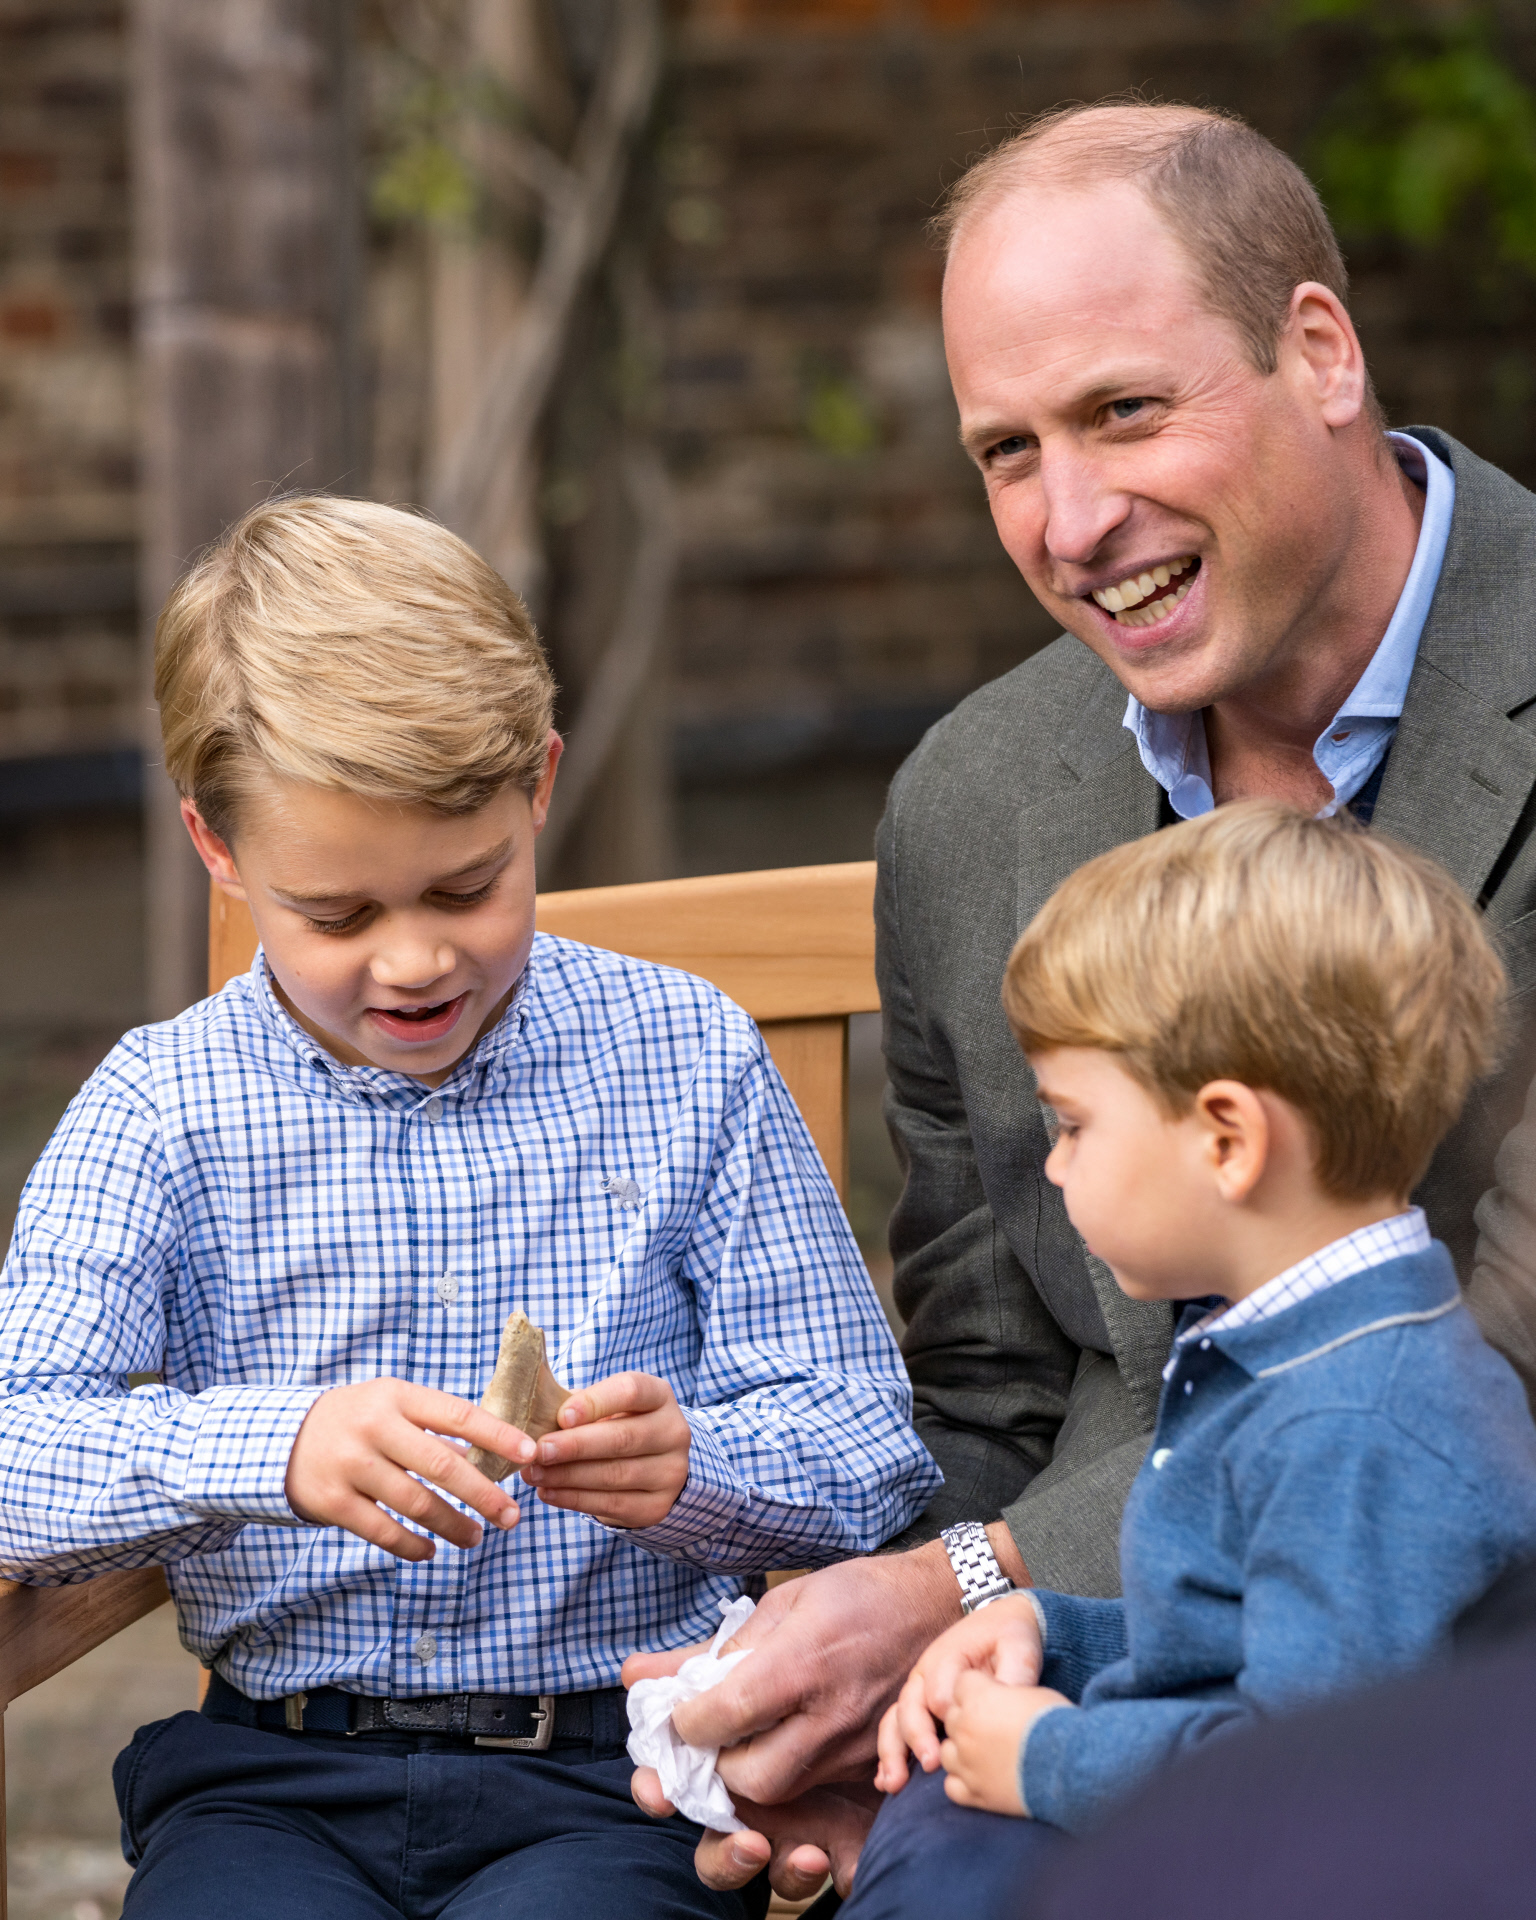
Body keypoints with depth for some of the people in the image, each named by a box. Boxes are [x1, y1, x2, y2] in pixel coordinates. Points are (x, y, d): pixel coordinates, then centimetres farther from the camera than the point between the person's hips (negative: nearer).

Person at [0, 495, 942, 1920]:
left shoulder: (689, 1063, 7)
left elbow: (868, 1463, 5)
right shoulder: (160, 1107, 5)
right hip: (271, 1778, 0)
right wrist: (274, 1447, -28)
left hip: (613, 1766, 0)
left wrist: (688, 1468, -18)